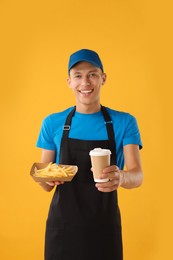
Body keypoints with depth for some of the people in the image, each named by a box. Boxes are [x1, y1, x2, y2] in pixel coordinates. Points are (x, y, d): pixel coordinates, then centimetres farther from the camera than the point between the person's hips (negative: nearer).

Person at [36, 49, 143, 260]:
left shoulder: (124, 122, -3)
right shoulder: (52, 123, 0)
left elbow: (137, 176, -13)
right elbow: (46, 185, 4)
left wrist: (121, 177, -35)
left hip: (104, 225, 0)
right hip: (62, 224, 1)